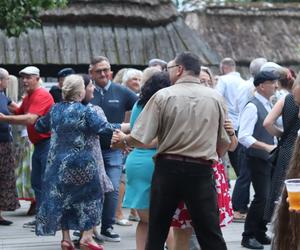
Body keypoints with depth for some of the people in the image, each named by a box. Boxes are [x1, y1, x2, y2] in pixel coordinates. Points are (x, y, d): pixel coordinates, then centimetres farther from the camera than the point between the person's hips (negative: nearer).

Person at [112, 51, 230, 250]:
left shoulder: (163, 96, -5)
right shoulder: (215, 98, 2)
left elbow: (140, 139, -7)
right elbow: (224, 144, 5)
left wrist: (122, 141, 13)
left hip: (168, 167, -1)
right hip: (202, 170, 1)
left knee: (156, 233, 12)